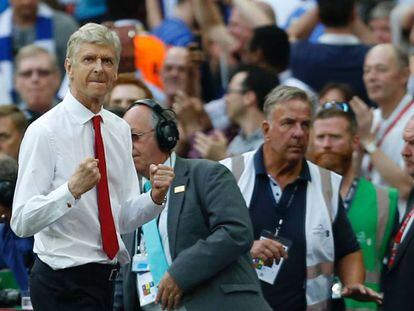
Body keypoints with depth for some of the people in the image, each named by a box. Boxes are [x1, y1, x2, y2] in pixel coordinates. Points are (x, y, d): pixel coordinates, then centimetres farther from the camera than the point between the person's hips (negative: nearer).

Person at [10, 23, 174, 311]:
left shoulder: (120, 130, 9)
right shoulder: (45, 131, -12)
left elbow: (124, 218, 12)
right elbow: (22, 222, -18)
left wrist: (156, 196, -7)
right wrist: (72, 190, -32)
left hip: (109, 277, 7)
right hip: (64, 284, -7)